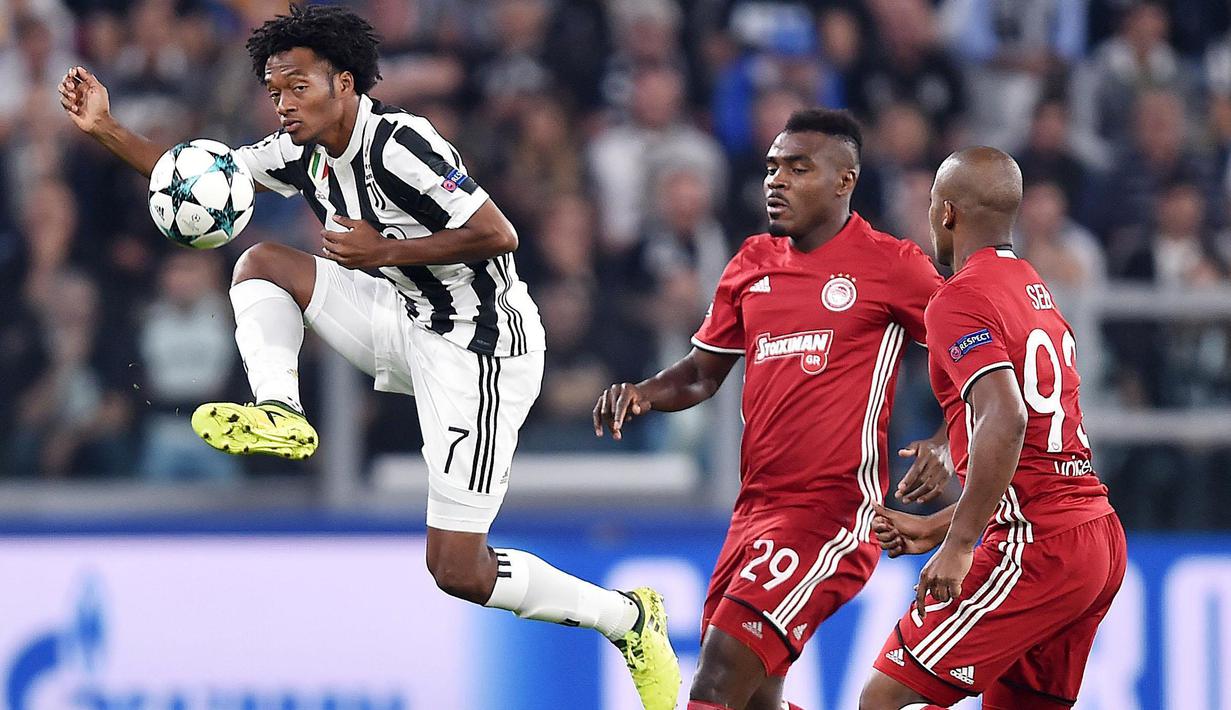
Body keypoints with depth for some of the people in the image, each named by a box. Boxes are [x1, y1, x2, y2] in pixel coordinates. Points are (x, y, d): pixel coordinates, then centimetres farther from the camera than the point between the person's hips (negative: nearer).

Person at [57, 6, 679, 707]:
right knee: (263, 260, 0)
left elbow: (499, 234, -24)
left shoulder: (398, 143, -23)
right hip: (410, 322, 9)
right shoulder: (305, 154, 3)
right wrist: (107, 129, -2)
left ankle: (630, 619, 7)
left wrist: (384, 251, -23)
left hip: (483, 345, -9)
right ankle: (280, 414, -14)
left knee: (456, 568, -10)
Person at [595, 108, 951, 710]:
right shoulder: (753, 264, 14)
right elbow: (703, 372, 24)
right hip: (757, 504, 8)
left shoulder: (890, 265, -4)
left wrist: (944, 449, -15)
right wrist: (642, 395, 3)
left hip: (833, 508, -8)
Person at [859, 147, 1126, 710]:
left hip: (1037, 547, -9)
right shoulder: (1040, 294, 21)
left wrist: (959, 546, -22)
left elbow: (1006, 419, -23)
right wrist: (936, 528, 27)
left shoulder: (961, 299, -8)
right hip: (1103, 539, 9)